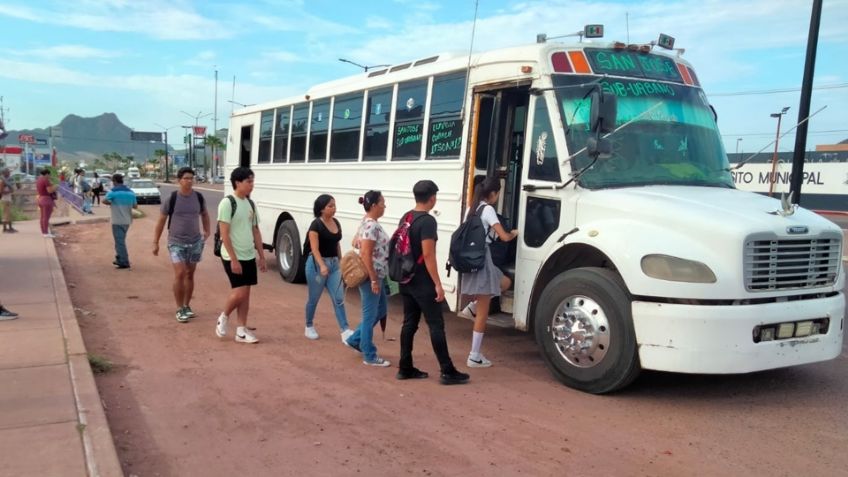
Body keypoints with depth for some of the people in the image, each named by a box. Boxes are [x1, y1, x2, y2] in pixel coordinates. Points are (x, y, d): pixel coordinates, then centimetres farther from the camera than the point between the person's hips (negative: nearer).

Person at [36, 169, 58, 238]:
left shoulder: (39, 180, 14)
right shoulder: (46, 180, -14)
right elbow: (50, 190, -20)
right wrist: (55, 187, -2)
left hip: (40, 199, 10)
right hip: (47, 200, -10)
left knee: (43, 217, 10)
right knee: (46, 217, -10)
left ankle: (43, 232, 13)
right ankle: (46, 233, -11)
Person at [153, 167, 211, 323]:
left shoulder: (199, 197, -1)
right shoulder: (171, 198, -10)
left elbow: (204, 214, 19)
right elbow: (161, 221, -3)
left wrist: (207, 231, 11)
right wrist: (155, 242, -3)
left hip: (195, 242, 3)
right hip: (176, 242, -3)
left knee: (190, 275, 10)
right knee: (180, 274, -12)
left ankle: (187, 306, 24)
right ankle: (179, 309, 0)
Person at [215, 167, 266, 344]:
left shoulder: (250, 204, 10)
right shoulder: (227, 203, -13)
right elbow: (224, 234, -17)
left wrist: (261, 255, 12)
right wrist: (233, 259, -20)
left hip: (249, 256, 7)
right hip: (233, 257, -7)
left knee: (245, 294, 8)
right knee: (240, 292, -9)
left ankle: (241, 331, 14)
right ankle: (223, 318, 17)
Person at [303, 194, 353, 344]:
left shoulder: (336, 223, 7)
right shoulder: (316, 225, -13)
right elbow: (315, 249, -19)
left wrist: (341, 263, 17)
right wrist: (322, 265, -31)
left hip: (334, 263, 6)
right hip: (317, 264, -6)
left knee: (339, 299, -1)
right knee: (314, 298, 9)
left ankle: (345, 331, -3)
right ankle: (309, 327, 28)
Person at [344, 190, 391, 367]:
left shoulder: (371, 224, 11)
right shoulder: (371, 226, -20)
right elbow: (365, 255, -24)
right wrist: (374, 280, -22)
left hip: (377, 275, 10)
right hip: (371, 277, -10)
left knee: (380, 310, 19)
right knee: (370, 315, 0)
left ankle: (355, 339, 29)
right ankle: (369, 356, 10)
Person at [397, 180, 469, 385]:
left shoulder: (405, 218, 10)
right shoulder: (427, 221, -17)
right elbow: (428, 255, -22)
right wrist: (438, 284, -19)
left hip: (406, 280, 9)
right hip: (423, 283, -9)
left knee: (409, 323, 12)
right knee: (436, 325, -3)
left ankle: (405, 368, 16)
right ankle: (448, 371, 1)